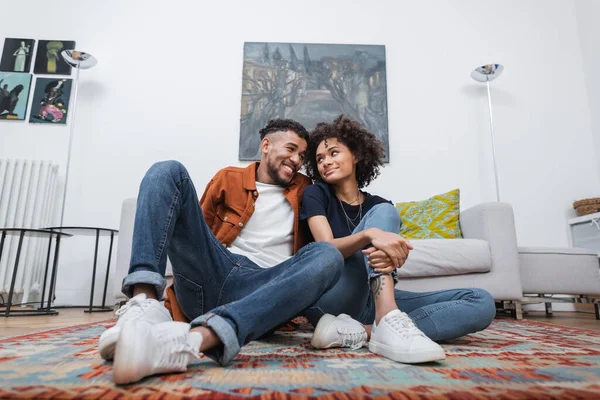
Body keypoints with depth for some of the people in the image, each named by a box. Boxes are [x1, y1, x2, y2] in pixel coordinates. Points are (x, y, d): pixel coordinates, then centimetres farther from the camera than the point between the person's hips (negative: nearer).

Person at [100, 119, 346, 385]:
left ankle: (195, 338, -46)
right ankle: (146, 302, -30)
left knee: (328, 256, -29)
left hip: (259, 294, 0)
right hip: (210, 278, 1)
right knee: (168, 171, -9)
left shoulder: (303, 190, 20)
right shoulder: (229, 178, 17)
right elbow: (198, 230, 18)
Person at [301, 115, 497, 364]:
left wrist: (389, 256, -29)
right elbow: (327, 248, -13)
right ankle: (388, 324, -41)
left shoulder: (378, 204, 13)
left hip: (376, 299, 4)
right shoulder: (315, 194, 4)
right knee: (383, 212, -19)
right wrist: (370, 234, -33)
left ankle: (360, 332, -32)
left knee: (481, 302, -14)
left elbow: (393, 251, -3)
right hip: (332, 301, -4)